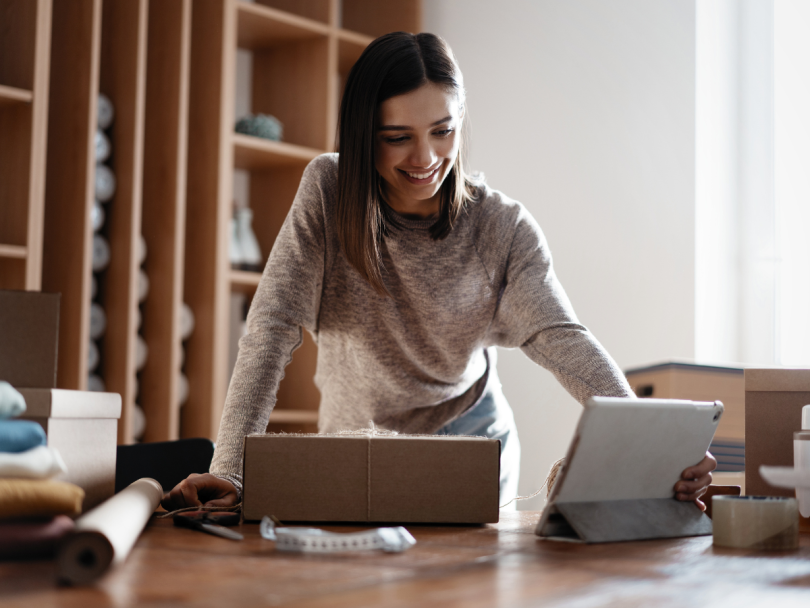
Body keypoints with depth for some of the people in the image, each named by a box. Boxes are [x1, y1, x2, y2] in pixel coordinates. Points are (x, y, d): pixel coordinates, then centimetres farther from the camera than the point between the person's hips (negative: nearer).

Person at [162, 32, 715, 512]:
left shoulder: (503, 228, -12)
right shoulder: (328, 193, -14)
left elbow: (563, 340, -22)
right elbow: (274, 325, -19)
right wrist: (230, 471, -29)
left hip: (473, 442, 0)